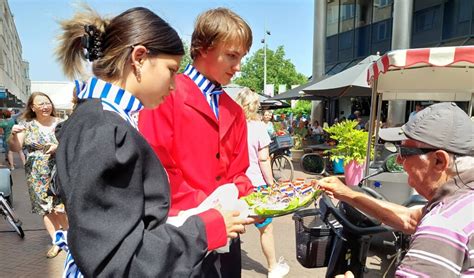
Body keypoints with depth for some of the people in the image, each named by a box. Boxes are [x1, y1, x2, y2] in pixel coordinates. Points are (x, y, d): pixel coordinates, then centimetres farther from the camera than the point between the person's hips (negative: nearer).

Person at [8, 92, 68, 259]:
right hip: (38, 177, 2)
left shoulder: (60, 123, 0)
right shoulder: (27, 124, 2)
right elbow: (15, 148, -3)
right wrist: (13, 134, -22)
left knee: (60, 208, -3)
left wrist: (58, 147, -20)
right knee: (46, 209, 6)